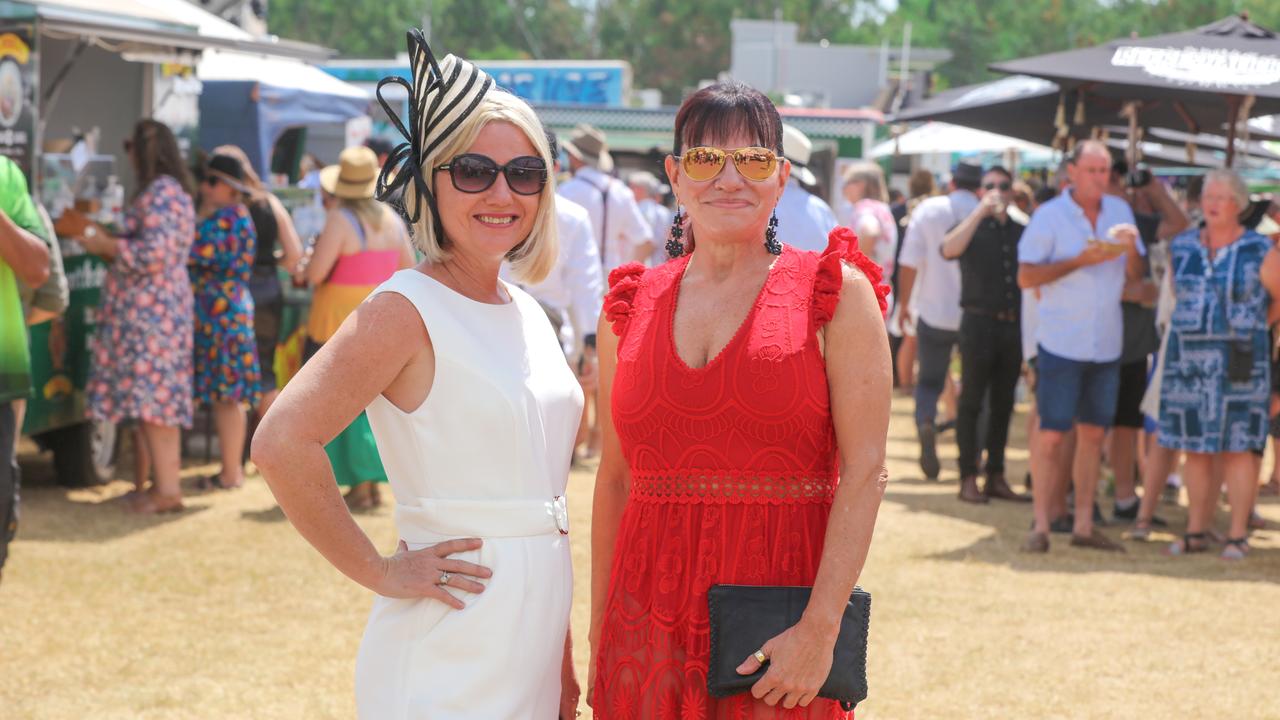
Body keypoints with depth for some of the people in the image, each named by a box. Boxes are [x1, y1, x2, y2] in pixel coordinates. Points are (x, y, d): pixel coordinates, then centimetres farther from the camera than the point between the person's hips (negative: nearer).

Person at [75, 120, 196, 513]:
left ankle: (166, 489, -12)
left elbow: (155, 253, -22)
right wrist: (106, 241, 16)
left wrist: (105, 245, -11)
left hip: (150, 312, -10)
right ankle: (143, 483, 15)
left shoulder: (162, 192, -13)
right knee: (145, 396, 11)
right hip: (145, 309, 10)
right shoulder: (158, 191, 19)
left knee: (152, 396, -11)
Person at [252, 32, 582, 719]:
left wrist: (563, 664, 18)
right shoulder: (406, 310, -12)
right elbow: (282, 443, -24)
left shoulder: (527, 314, 11)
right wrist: (382, 573, -16)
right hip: (447, 661, -7)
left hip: (532, 638, 7)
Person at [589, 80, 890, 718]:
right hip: (650, 613, 3)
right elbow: (615, 478, 12)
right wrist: (598, 639, 9)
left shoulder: (834, 293, -1)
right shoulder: (630, 306, 9)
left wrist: (820, 628, -16)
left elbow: (864, 471, -8)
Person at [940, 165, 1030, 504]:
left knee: (1003, 405, 8)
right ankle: (968, 479, 0)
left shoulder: (1021, 232, 13)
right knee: (971, 403, -1)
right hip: (979, 322, -4)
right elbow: (949, 250, -20)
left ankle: (996, 477, 14)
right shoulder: (972, 228, 2)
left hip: (1013, 324, 4)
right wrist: (981, 211, -22)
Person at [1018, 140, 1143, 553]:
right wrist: (1081, 260, -18)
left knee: (1093, 435, 8)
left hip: (1106, 344, 5)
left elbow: (1135, 274, 11)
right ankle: (1041, 526, 0)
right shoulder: (1050, 216, -6)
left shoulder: (1120, 212, 9)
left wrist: (1131, 247, -10)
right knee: (1052, 436, -6)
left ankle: (1083, 526, 14)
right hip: (1062, 344, -5)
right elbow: (1026, 276, -10)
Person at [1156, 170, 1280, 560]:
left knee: (1236, 448, -2)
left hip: (1238, 364, -4)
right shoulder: (1181, 247, 7)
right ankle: (1196, 531, 13)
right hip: (1189, 362, 4)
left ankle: (1238, 535, 4)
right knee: (1195, 447, 6)